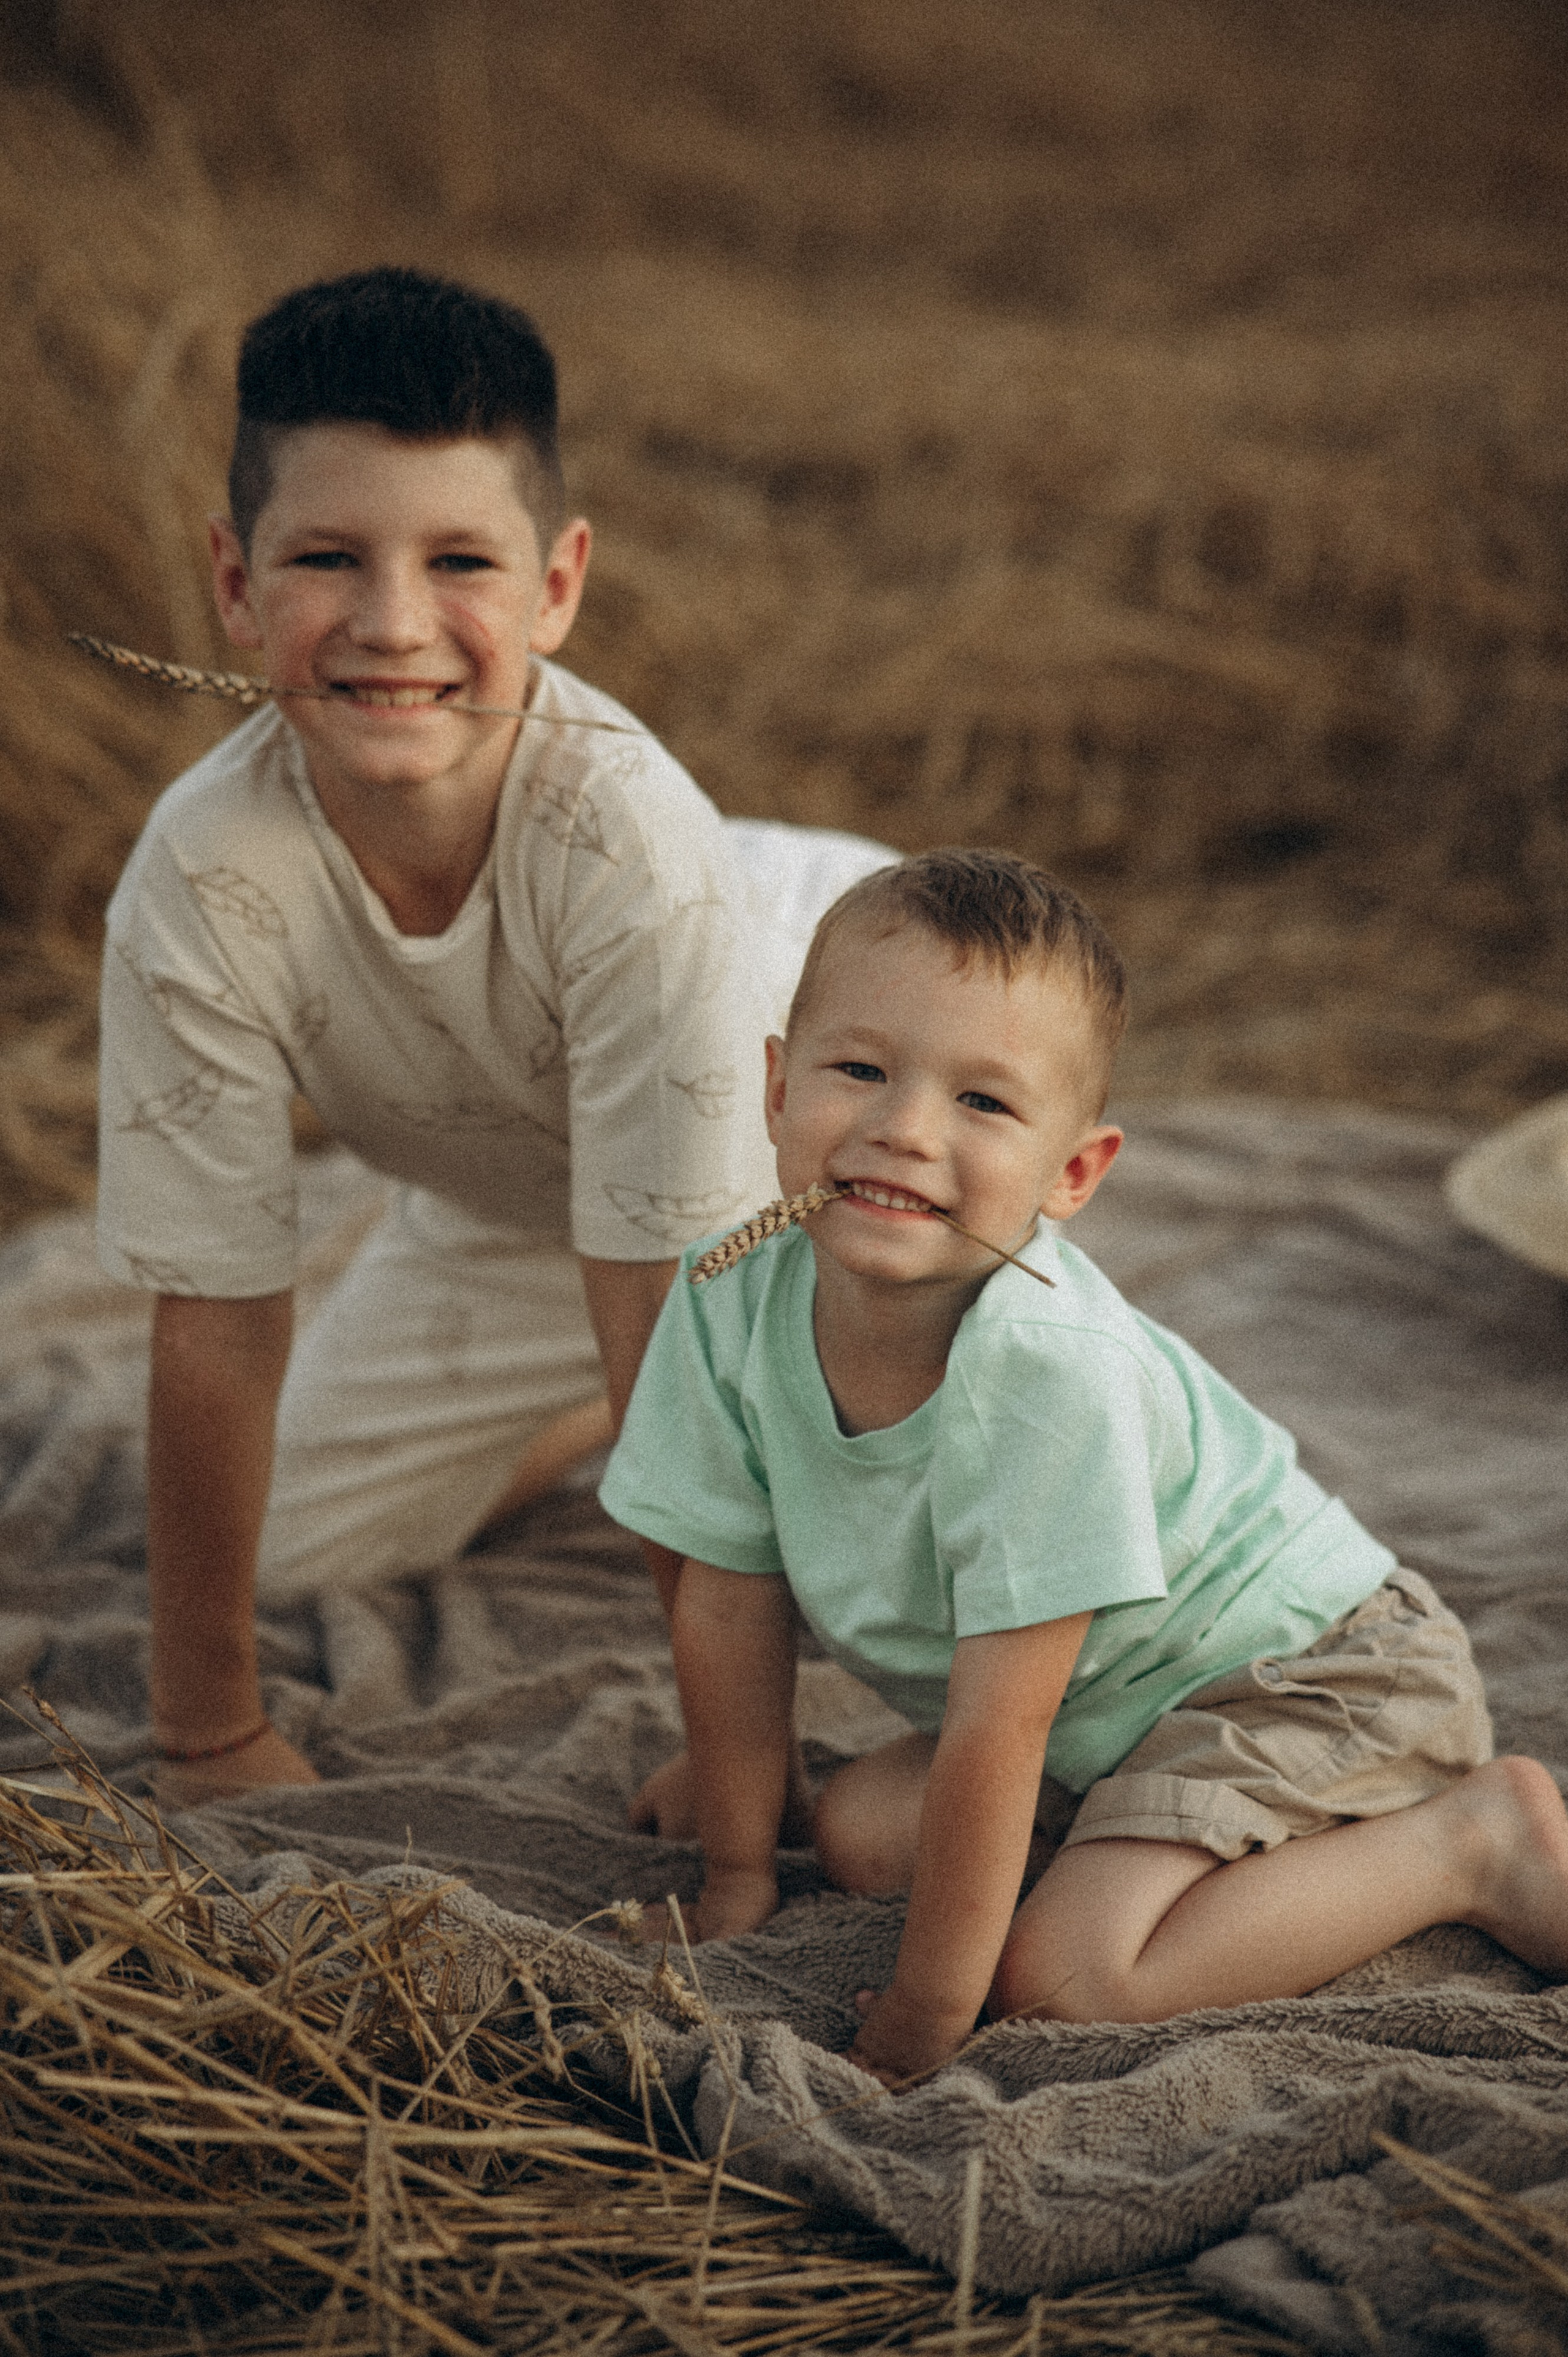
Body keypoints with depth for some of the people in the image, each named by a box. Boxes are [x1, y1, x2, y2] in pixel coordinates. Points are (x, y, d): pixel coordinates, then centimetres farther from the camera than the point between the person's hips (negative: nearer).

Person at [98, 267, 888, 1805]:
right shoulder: (202, 875, -33)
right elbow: (216, 1332, -23)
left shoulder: (629, 836, -42)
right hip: (508, 1192, 3)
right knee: (304, 1547, 8)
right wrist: (207, 1736, -17)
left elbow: (660, 1311, -37)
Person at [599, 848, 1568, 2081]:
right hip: (1089, 1711, 8)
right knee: (863, 1830, -2)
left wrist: (924, 2018, -23)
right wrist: (739, 1877, 4)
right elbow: (731, 1603, -3)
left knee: (1062, 1972, -23)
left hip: (1306, 1666, -8)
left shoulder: (1047, 1369, -36)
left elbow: (997, 1728, -30)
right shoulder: (730, 1307, -17)